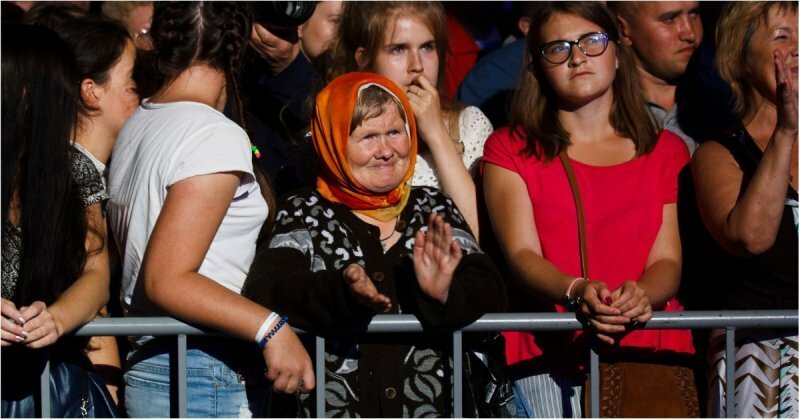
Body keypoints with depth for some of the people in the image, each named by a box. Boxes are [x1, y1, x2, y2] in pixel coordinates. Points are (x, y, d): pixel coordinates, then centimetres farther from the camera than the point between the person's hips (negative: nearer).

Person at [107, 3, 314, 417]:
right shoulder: (216, 137, -14)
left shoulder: (135, 126, 12)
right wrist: (269, 328, -27)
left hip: (145, 364, 9)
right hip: (206, 382, -9)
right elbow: (167, 279, -20)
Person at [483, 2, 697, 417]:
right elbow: (522, 255, 1)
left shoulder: (666, 151, 19)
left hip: (651, 349, 1)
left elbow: (667, 260, 8)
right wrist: (576, 293, -21)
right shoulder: (510, 149, 15)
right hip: (547, 356, -1)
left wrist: (640, 297, -16)